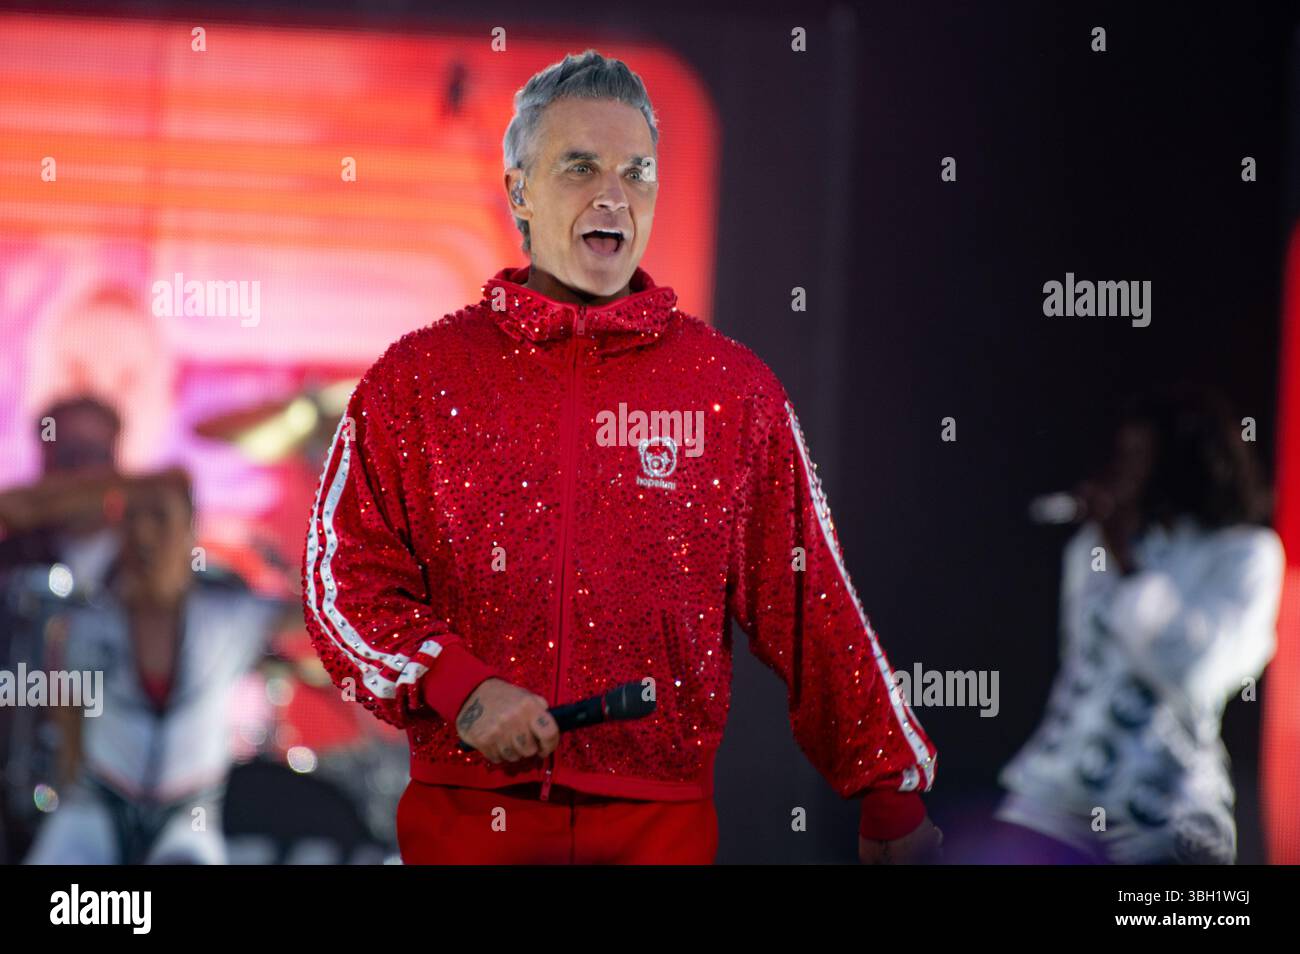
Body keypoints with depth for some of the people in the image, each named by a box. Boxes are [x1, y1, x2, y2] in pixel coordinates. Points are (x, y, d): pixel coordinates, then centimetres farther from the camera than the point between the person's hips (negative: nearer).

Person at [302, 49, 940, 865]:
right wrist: (458, 688, -15)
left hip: (662, 821, 1)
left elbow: (809, 606, 6)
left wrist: (893, 797, 2)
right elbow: (345, 578, 1)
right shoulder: (418, 379, 4)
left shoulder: (733, 388, 6)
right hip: (470, 817, 0)